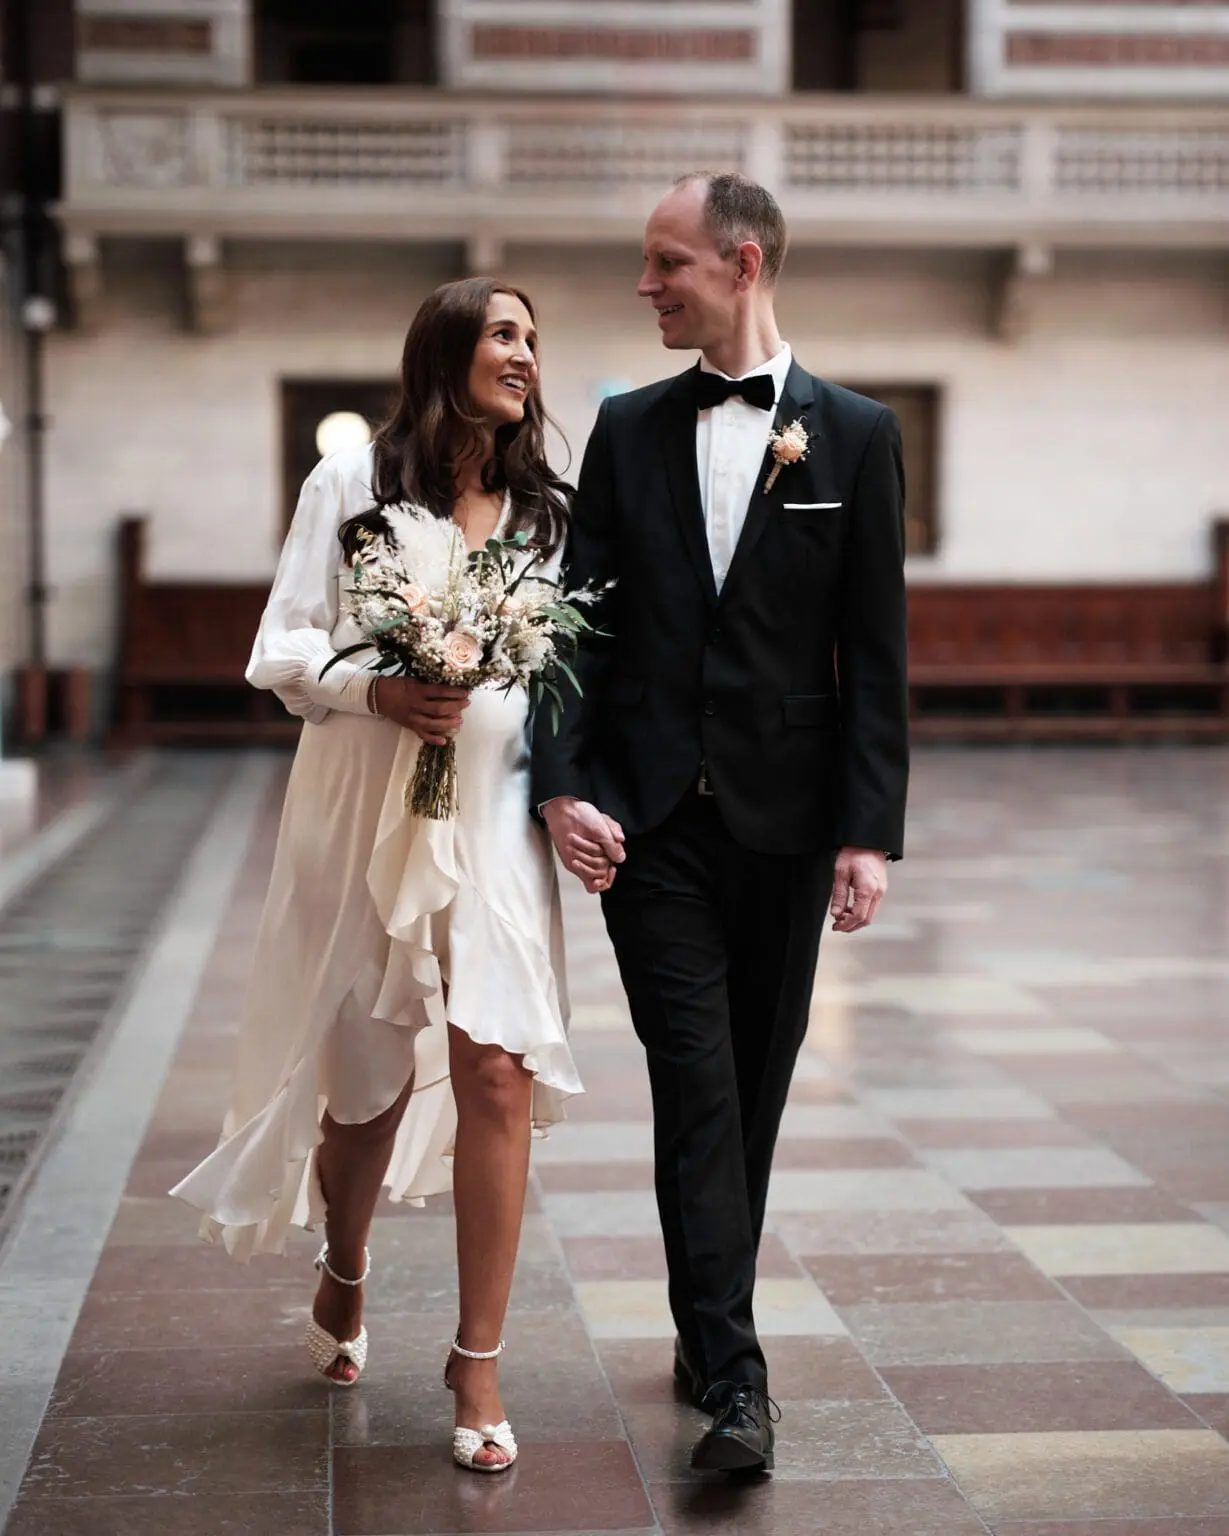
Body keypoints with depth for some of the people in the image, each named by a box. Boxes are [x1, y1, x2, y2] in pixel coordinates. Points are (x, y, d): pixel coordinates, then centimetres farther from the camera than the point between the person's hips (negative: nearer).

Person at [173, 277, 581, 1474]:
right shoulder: (353, 484, 2)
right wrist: (375, 687, -17)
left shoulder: (547, 511, 11)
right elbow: (282, 648, 0)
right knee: (370, 1077, 10)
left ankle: (478, 1361, 1)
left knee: (496, 1070, -10)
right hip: (366, 808, -1)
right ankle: (343, 1277, 40)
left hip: (496, 812, 2)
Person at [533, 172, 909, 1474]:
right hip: (650, 815, 0)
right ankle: (734, 1378, -6)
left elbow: (875, 649, 0)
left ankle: (707, 1322, 27)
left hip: (784, 819, 0)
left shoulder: (855, 436, 2)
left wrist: (870, 830, -6)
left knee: (753, 1087, 10)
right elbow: (580, 619, 5)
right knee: (696, 1085, -6)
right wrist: (562, 782, -8)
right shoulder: (628, 429, 8)